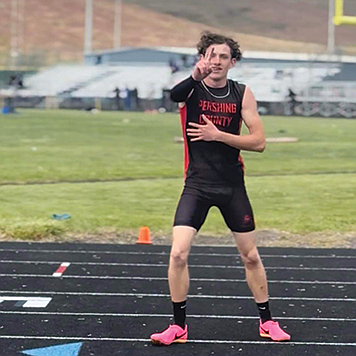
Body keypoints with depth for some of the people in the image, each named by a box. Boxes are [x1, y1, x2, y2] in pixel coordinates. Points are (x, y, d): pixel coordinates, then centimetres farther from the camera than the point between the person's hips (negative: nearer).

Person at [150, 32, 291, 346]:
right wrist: (195, 77, -48)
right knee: (178, 253, -13)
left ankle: (267, 321, 27)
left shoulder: (242, 94, 0)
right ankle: (179, 326, 3)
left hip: (232, 186, 2)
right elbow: (170, 96, -30)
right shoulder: (190, 87, -5)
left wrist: (216, 134, -16)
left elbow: (259, 142, -5)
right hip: (197, 185, -2)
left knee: (250, 255, 10)